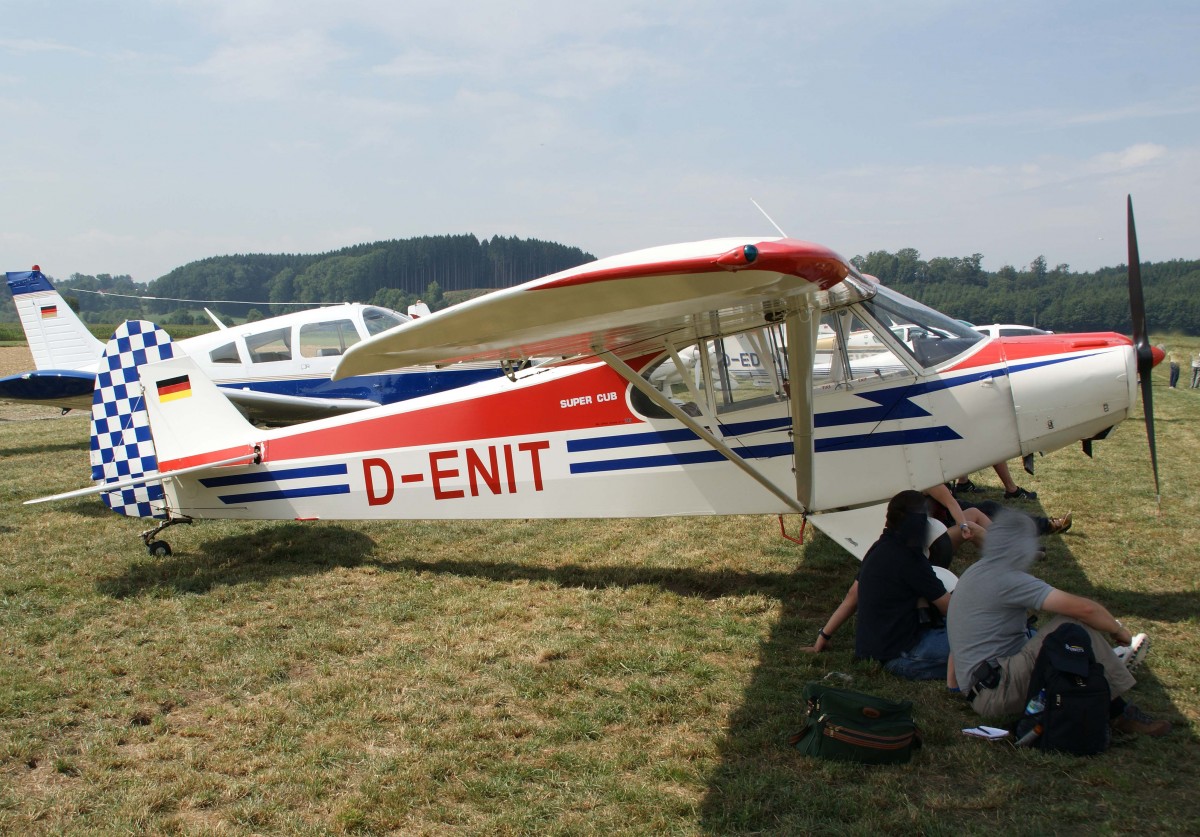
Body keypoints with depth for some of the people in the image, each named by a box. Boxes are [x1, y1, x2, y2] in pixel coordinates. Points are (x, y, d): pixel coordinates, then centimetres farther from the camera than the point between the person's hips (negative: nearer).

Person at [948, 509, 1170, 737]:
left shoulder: (977, 571, 12)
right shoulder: (1007, 579, -18)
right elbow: (1084, 609, -19)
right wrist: (1119, 631, -1)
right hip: (995, 693, -10)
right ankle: (1120, 712, -7)